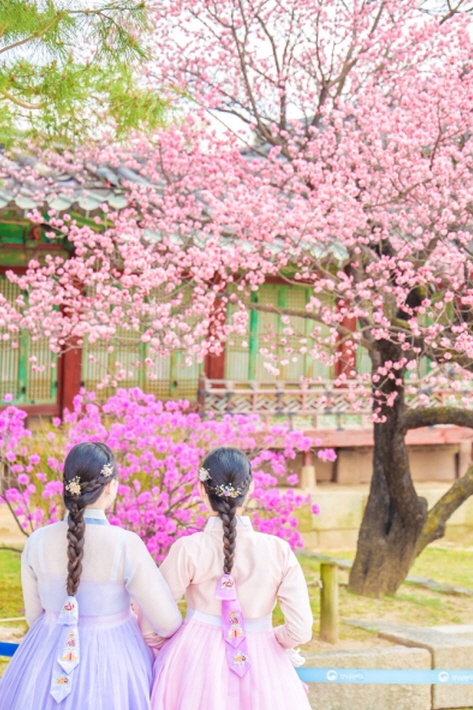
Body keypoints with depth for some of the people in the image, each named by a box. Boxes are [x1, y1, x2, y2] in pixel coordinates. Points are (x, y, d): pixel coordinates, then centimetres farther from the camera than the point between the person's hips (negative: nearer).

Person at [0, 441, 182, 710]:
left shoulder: (37, 542, -10)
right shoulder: (126, 545, -21)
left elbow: (34, 613, 4)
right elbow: (168, 622, -14)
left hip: (47, 657, 3)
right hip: (112, 657, -3)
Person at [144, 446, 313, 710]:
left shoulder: (188, 550, -14)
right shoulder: (278, 551, -11)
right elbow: (299, 630, -9)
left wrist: (166, 654, 11)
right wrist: (267, 641, 10)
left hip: (195, 660, -1)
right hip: (259, 665, 1)